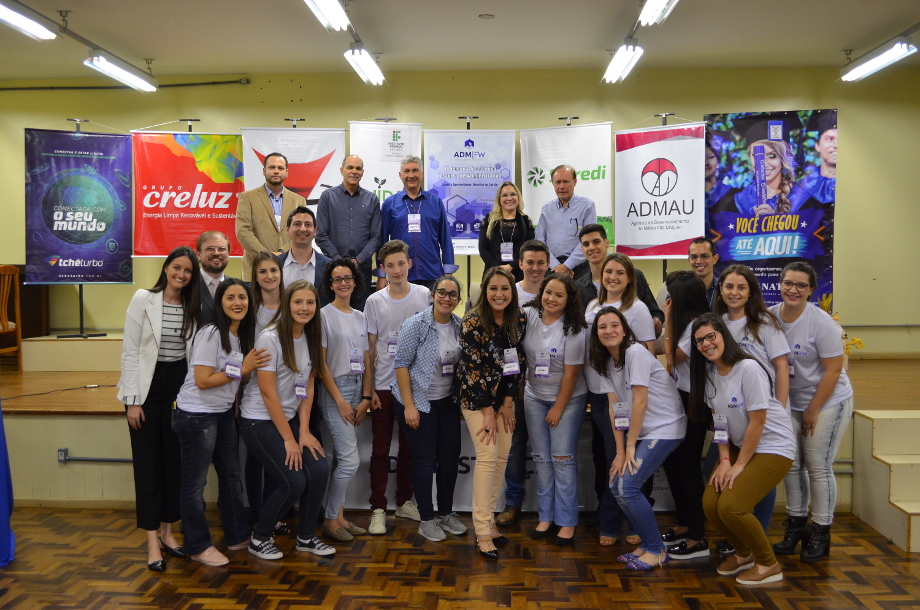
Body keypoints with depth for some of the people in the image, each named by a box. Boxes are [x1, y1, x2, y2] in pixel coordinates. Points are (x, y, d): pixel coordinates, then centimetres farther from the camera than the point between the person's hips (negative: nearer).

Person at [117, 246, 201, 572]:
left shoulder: (195, 306, 5)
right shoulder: (143, 299, -7)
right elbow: (129, 352, -8)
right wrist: (133, 399, -11)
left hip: (180, 386, 4)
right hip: (148, 386, -3)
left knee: (175, 460, 9)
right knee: (148, 461, 1)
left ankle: (167, 531, 23)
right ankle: (153, 540, 8)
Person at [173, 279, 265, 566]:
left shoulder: (243, 335, 6)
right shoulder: (211, 334, -19)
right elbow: (203, 381, -22)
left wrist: (250, 367, -7)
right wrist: (240, 369, -18)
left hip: (224, 413, 9)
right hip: (196, 414, -8)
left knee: (231, 476, 15)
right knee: (195, 482, 4)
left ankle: (238, 536, 28)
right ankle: (198, 546, 18)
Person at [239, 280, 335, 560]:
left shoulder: (311, 338, 2)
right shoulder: (270, 338, -18)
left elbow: (307, 387, 4)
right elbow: (268, 393, -18)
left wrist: (304, 431, -4)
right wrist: (289, 439, -14)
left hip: (290, 418, 6)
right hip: (260, 421, -6)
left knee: (319, 470, -9)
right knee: (294, 482, -13)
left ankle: (306, 537, 12)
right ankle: (259, 539, 12)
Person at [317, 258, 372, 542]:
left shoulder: (361, 317, 12)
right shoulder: (325, 315, -6)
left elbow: (366, 361, 11)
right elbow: (320, 363, -9)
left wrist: (365, 398, 1)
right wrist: (340, 400, -12)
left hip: (357, 390, 6)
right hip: (335, 391, -6)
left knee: (342, 458, 10)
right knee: (350, 460, -9)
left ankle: (339, 515, 20)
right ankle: (330, 519, 6)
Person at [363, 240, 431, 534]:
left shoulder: (425, 296, -1)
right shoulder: (374, 302, -1)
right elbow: (370, 349, 2)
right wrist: (368, 388, -2)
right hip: (383, 386, 0)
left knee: (409, 447, 12)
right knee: (380, 449, 4)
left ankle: (404, 501, 26)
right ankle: (378, 509, 12)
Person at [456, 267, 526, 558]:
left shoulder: (519, 319, -3)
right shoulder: (472, 323, -18)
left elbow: (517, 361, 2)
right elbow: (473, 369, -17)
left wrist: (508, 403, -2)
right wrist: (489, 412, -14)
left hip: (504, 397, 6)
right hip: (476, 397, -5)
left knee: (503, 456, 4)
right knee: (488, 456, -12)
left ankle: (489, 520, 18)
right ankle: (483, 532, -6)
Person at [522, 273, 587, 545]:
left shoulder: (573, 330, -16)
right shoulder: (528, 316, -7)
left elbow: (570, 374, -14)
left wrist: (558, 409, -11)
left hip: (568, 398, -4)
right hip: (534, 397, 4)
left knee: (562, 458, -5)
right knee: (541, 458, 8)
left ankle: (567, 521, 5)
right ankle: (546, 517, 18)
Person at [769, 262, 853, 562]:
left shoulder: (821, 322, -18)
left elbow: (833, 370, -15)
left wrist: (813, 410, -12)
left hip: (827, 402, -4)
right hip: (789, 403, 4)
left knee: (818, 467, -2)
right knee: (791, 464, 8)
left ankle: (820, 534, 14)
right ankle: (796, 525, 24)